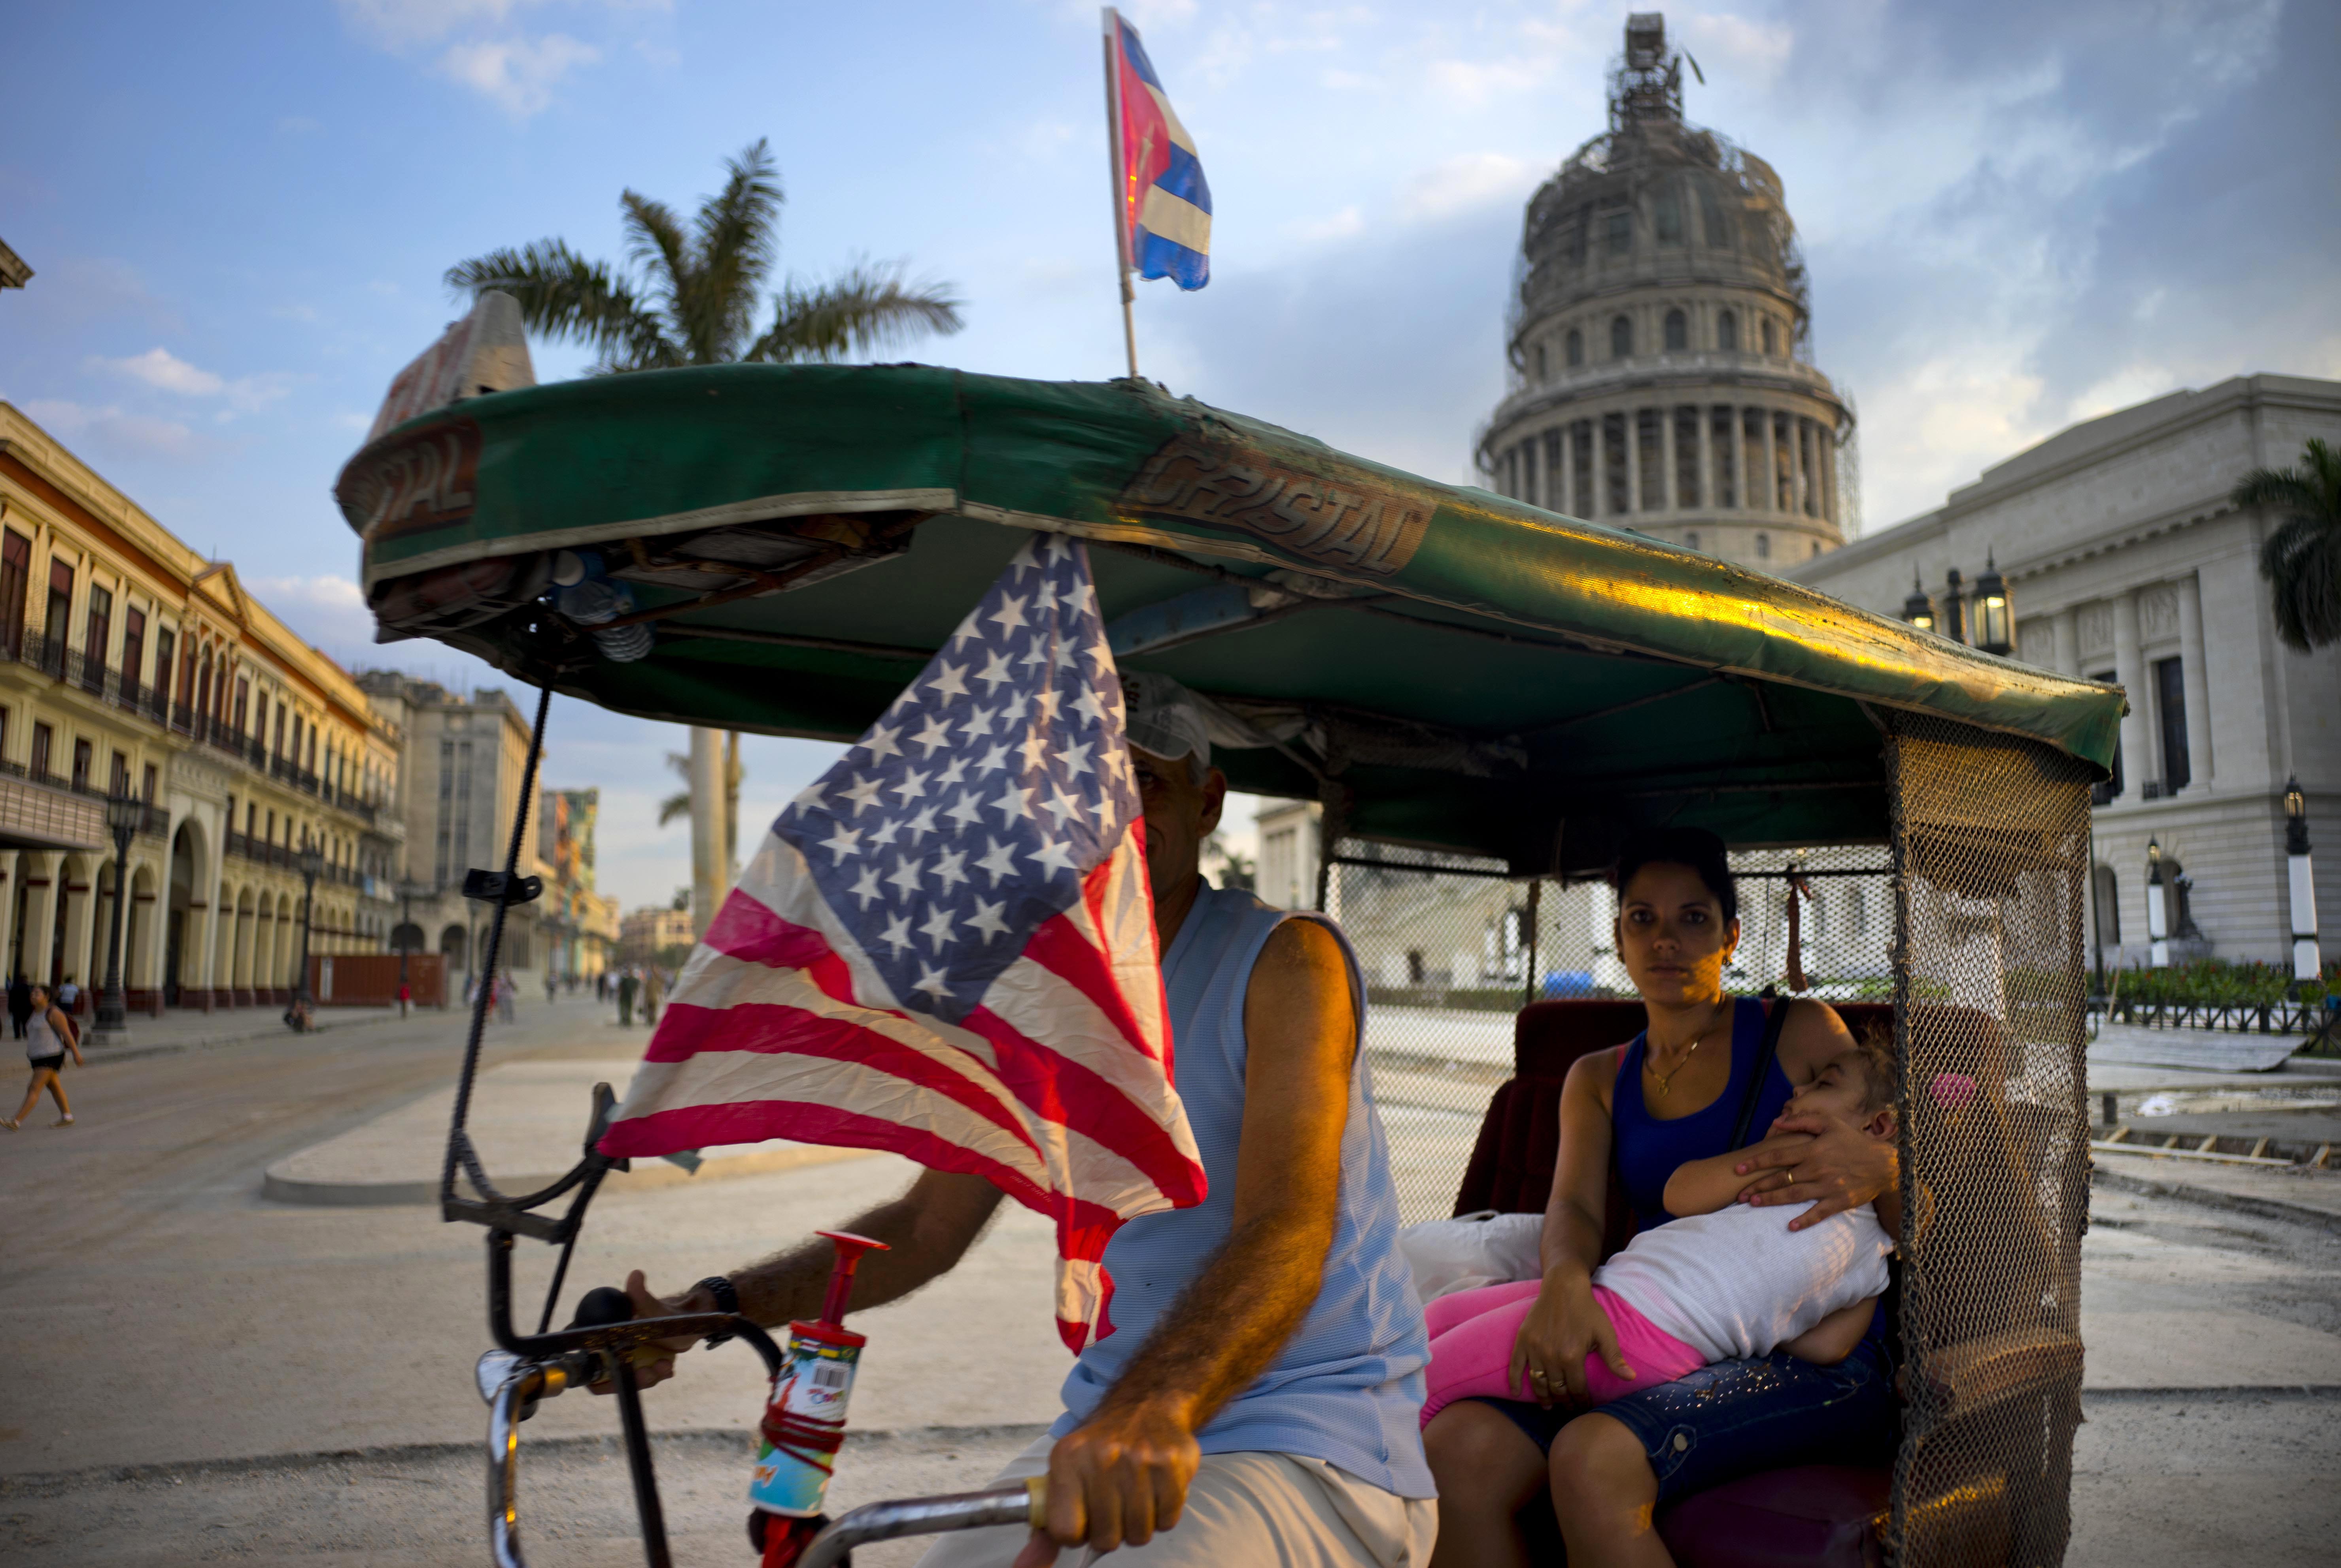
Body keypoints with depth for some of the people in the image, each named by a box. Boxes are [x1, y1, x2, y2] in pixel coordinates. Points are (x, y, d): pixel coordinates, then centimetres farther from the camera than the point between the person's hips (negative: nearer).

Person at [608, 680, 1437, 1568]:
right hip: (1106, 1432, 6)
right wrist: (712, 1306, -1)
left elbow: (1287, 1234, -27)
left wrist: (1155, 1410, -44)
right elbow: (929, 1227, 11)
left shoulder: (1285, 959, -13)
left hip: (1313, 1443, -6)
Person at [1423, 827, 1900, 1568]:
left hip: (1811, 1354, -3)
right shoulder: (1596, 1079, 20)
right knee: (1458, 1448, -26)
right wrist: (1564, 1281, -23)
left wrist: (1877, 1168, -17)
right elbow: (1574, 1207, 1)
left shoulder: (1802, 1034, 9)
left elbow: (1909, 1230, 9)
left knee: (1594, 1458, -34)